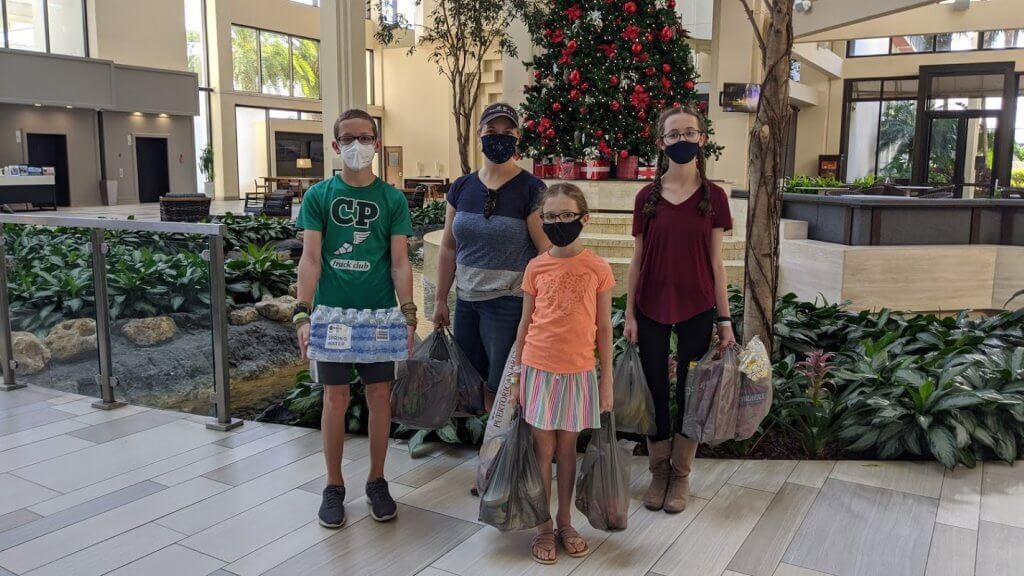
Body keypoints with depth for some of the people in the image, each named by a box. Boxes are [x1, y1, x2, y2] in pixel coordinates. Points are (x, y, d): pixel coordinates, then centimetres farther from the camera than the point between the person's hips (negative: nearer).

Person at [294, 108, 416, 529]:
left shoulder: (392, 199, 3)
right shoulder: (319, 195, 1)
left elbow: (399, 262, 0)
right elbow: (310, 259, -4)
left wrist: (408, 312, -11)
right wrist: (302, 313, -14)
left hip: (379, 313, 1)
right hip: (332, 313, -1)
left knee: (380, 395, 7)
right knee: (335, 398, 5)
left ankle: (377, 481, 23)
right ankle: (334, 486, 21)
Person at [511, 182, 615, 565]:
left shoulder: (597, 268, -4)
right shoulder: (536, 267, -1)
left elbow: (604, 328, 1)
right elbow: (525, 323, 5)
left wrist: (607, 380, 1)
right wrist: (516, 375, 6)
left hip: (578, 371, 0)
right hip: (538, 369, 0)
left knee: (568, 447, 12)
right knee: (543, 447, 8)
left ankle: (565, 522, 27)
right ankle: (543, 527, 21)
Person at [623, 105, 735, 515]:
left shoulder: (713, 197, -2)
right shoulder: (647, 197, 0)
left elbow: (715, 262, 0)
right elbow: (637, 260, 3)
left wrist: (724, 318, -1)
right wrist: (629, 314, 1)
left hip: (697, 309, -1)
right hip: (652, 309, 1)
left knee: (690, 392, 8)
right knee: (655, 391, 8)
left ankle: (681, 475, 24)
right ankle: (659, 471, 26)